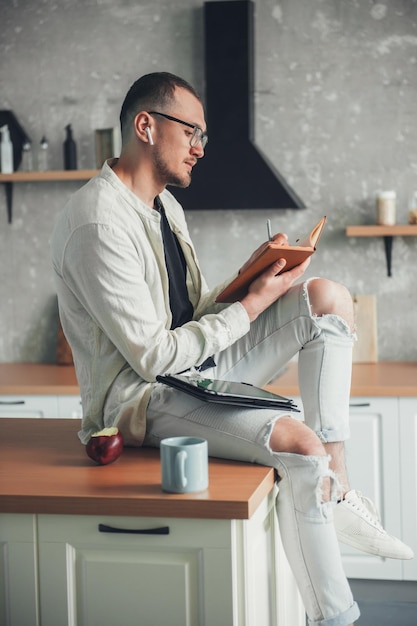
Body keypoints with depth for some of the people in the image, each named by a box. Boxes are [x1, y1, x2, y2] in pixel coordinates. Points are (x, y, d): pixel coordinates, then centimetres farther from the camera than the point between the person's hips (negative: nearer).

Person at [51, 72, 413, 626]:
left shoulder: (165, 204, 12)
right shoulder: (99, 225, -20)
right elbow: (153, 355, -22)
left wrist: (245, 280, -2)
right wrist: (253, 304, -16)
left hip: (199, 368, 10)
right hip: (144, 399, -10)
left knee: (328, 298, -2)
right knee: (300, 445, -29)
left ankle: (338, 488, -7)